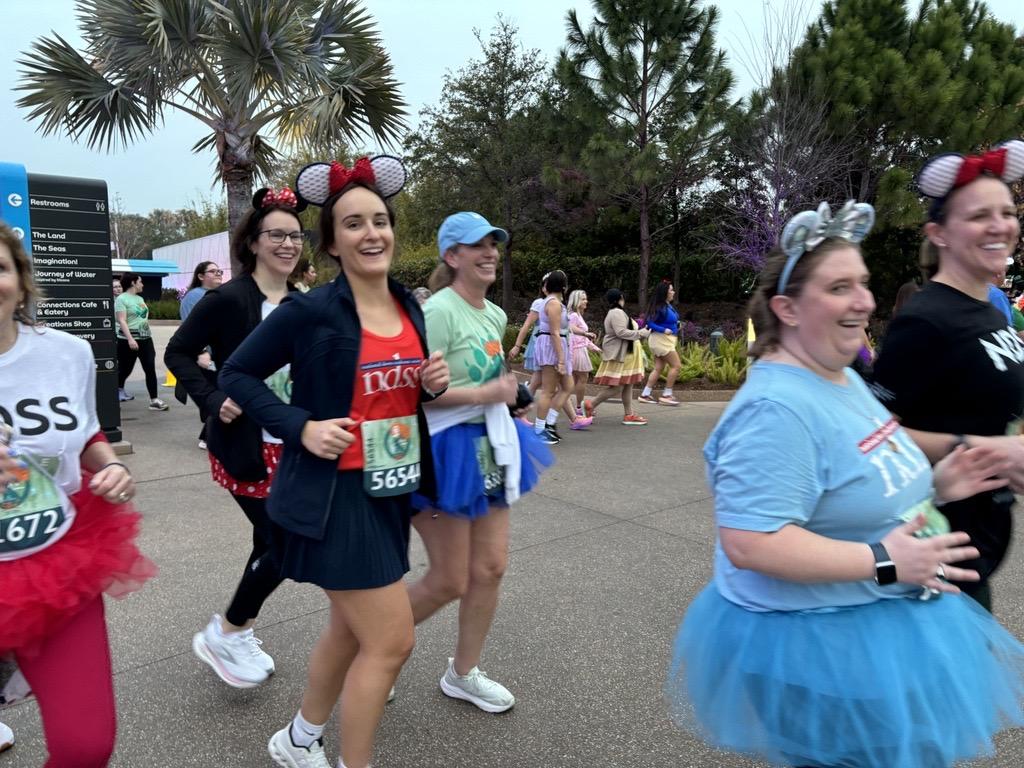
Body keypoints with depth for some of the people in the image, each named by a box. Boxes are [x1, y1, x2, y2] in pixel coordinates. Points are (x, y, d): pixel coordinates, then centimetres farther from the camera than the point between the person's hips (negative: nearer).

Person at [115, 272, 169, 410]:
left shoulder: (140, 298, 15)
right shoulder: (121, 299, -8)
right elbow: (122, 321, -16)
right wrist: (130, 339, -26)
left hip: (145, 338, 6)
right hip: (129, 340, -6)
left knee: (150, 368, -4)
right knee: (125, 369, 6)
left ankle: (154, 400, -6)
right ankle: (118, 390, 30)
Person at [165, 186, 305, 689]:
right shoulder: (227, 299, -12)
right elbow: (178, 354, -7)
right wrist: (214, 400, -18)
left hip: (289, 445, 7)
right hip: (245, 444, -6)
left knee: (272, 542, 14)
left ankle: (241, 634, 34)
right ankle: (222, 634, 18)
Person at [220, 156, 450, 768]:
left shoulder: (410, 308, 5)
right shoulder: (310, 311, -15)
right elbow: (238, 374, -6)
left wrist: (432, 384, -4)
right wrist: (301, 427, -17)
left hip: (393, 491, 7)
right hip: (337, 495, -7)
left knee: (351, 627, 20)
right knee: (391, 641, -4)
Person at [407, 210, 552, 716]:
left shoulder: (495, 315, 10)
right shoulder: (438, 310, -17)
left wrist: (504, 388, 8)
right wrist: (484, 395, -21)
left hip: (488, 445, 8)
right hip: (446, 448, -8)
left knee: (490, 569, 11)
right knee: (450, 581, 1)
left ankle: (463, 674, 31)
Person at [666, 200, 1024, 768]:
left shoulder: (844, 379, 4)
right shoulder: (777, 408, -29)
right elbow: (748, 543, -33)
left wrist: (932, 486, 0)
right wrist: (883, 563, -29)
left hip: (878, 623, 10)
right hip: (817, 641, -10)